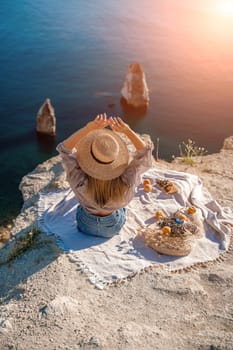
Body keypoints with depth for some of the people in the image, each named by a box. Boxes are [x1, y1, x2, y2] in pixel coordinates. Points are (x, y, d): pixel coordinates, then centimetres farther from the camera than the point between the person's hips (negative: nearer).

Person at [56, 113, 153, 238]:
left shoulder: (82, 183, -41)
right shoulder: (125, 184, -40)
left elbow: (65, 148, -33)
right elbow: (145, 152, -29)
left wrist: (89, 127, -44)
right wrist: (127, 130, -41)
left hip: (87, 226, 0)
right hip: (113, 227, 0)